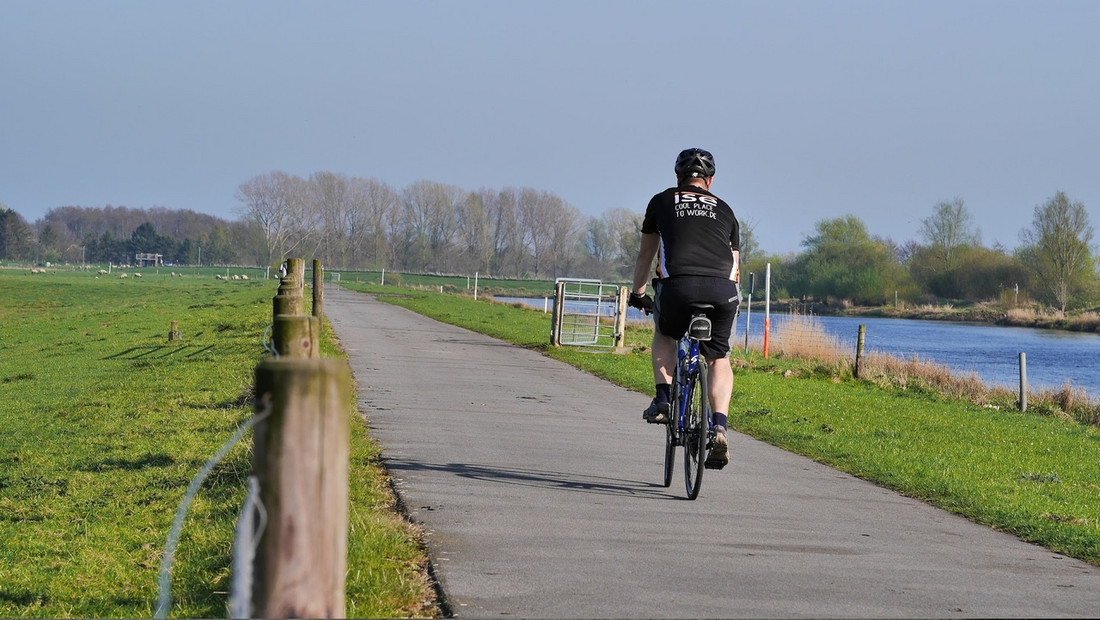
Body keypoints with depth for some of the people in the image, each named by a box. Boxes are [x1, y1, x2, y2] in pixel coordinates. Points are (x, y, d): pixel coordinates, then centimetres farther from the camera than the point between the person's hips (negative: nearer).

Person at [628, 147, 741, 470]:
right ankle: (720, 427, 0)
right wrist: (729, 301, 47)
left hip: (677, 285, -1)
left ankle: (663, 399, 15)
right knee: (719, 357, 19)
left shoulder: (662, 201, 24)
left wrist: (638, 292, 46)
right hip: (723, 289, 1)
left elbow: (646, 254, 32)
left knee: (665, 333, 31)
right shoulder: (724, 209, 28)